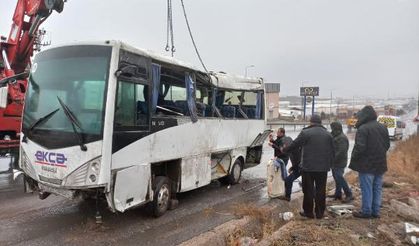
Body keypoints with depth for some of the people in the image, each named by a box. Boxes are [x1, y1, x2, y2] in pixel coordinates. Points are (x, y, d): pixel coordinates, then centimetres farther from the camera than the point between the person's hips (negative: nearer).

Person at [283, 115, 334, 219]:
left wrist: (284, 150, 13)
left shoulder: (305, 133, -8)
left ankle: (308, 212, 14)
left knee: (308, 190, 6)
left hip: (308, 167, -4)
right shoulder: (328, 134, 7)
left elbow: (294, 145, -4)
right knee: (321, 191, 11)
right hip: (323, 168, 4)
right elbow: (332, 152, 9)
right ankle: (320, 213, 18)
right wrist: (329, 164, 17)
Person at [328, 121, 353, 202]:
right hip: (335, 162, 11)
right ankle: (338, 194, 25)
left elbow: (342, 151, -26)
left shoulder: (342, 138, -19)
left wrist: (333, 159, -22)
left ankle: (349, 195, -2)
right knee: (337, 178, 15)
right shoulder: (336, 136, 15)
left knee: (339, 178, -10)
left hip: (339, 163, -11)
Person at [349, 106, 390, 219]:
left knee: (366, 189, 1)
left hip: (366, 164, -7)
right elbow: (387, 145, 15)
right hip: (380, 164, 7)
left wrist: (353, 159, -8)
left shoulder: (363, 128, -17)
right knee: (377, 188, 14)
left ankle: (366, 212, 8)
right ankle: (376, 211, 21)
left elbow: (359, 147, -21)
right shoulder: (383, 127, 9)